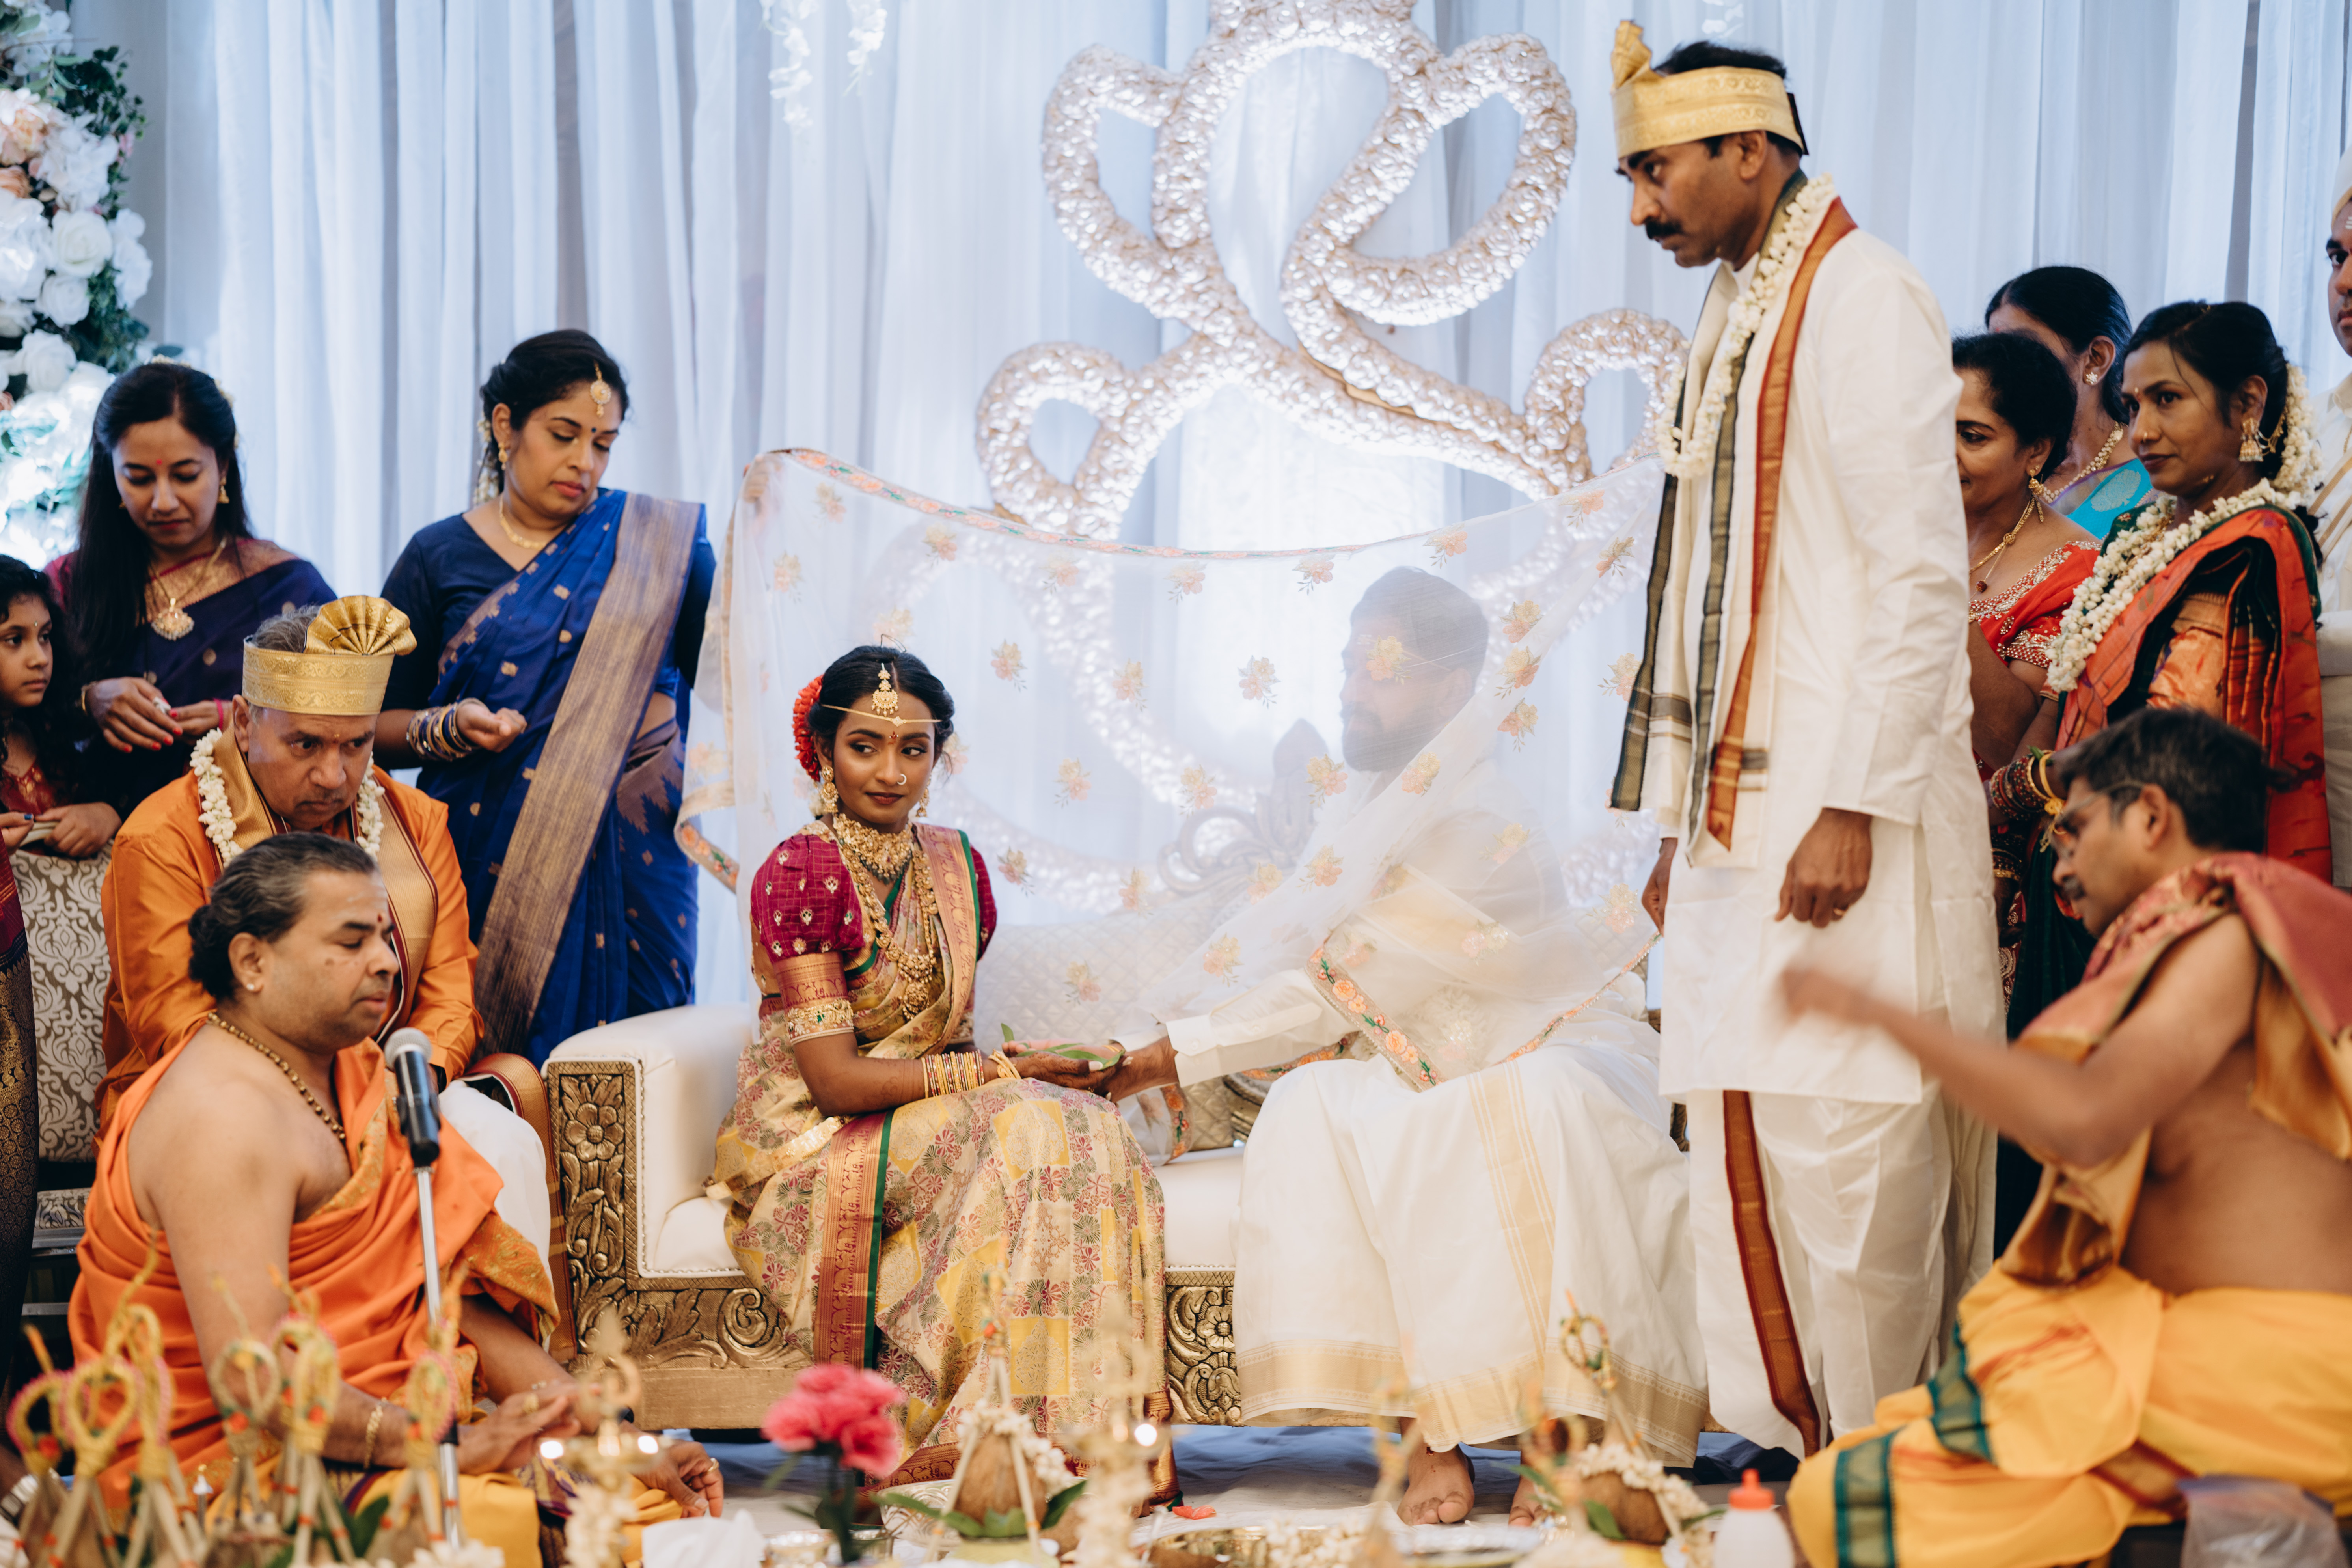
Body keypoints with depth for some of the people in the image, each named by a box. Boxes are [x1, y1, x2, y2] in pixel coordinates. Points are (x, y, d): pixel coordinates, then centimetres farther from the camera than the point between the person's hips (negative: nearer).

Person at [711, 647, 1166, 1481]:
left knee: (1086, 1126, -22)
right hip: (812, 1147, -6)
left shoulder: (956, 865, 10)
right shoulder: (800, 873, -13)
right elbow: (835, 1078, -17)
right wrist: (1002, 1074, -18)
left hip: (932, 1122, 6)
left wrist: (1013, 1070, -7)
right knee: (1028, 1131, -29)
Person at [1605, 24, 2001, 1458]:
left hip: (1842, 811, -9)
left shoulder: (1861, 300, -10)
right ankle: (1785, 1445, 16)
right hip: (1742, 805, 9)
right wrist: (1679, 817, 16)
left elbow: (1921, 574, -16)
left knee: (1841, 1139, -6)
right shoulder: (1737, 324, 17)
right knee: (1745, 1138, 9)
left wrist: (1855, 805, -20)